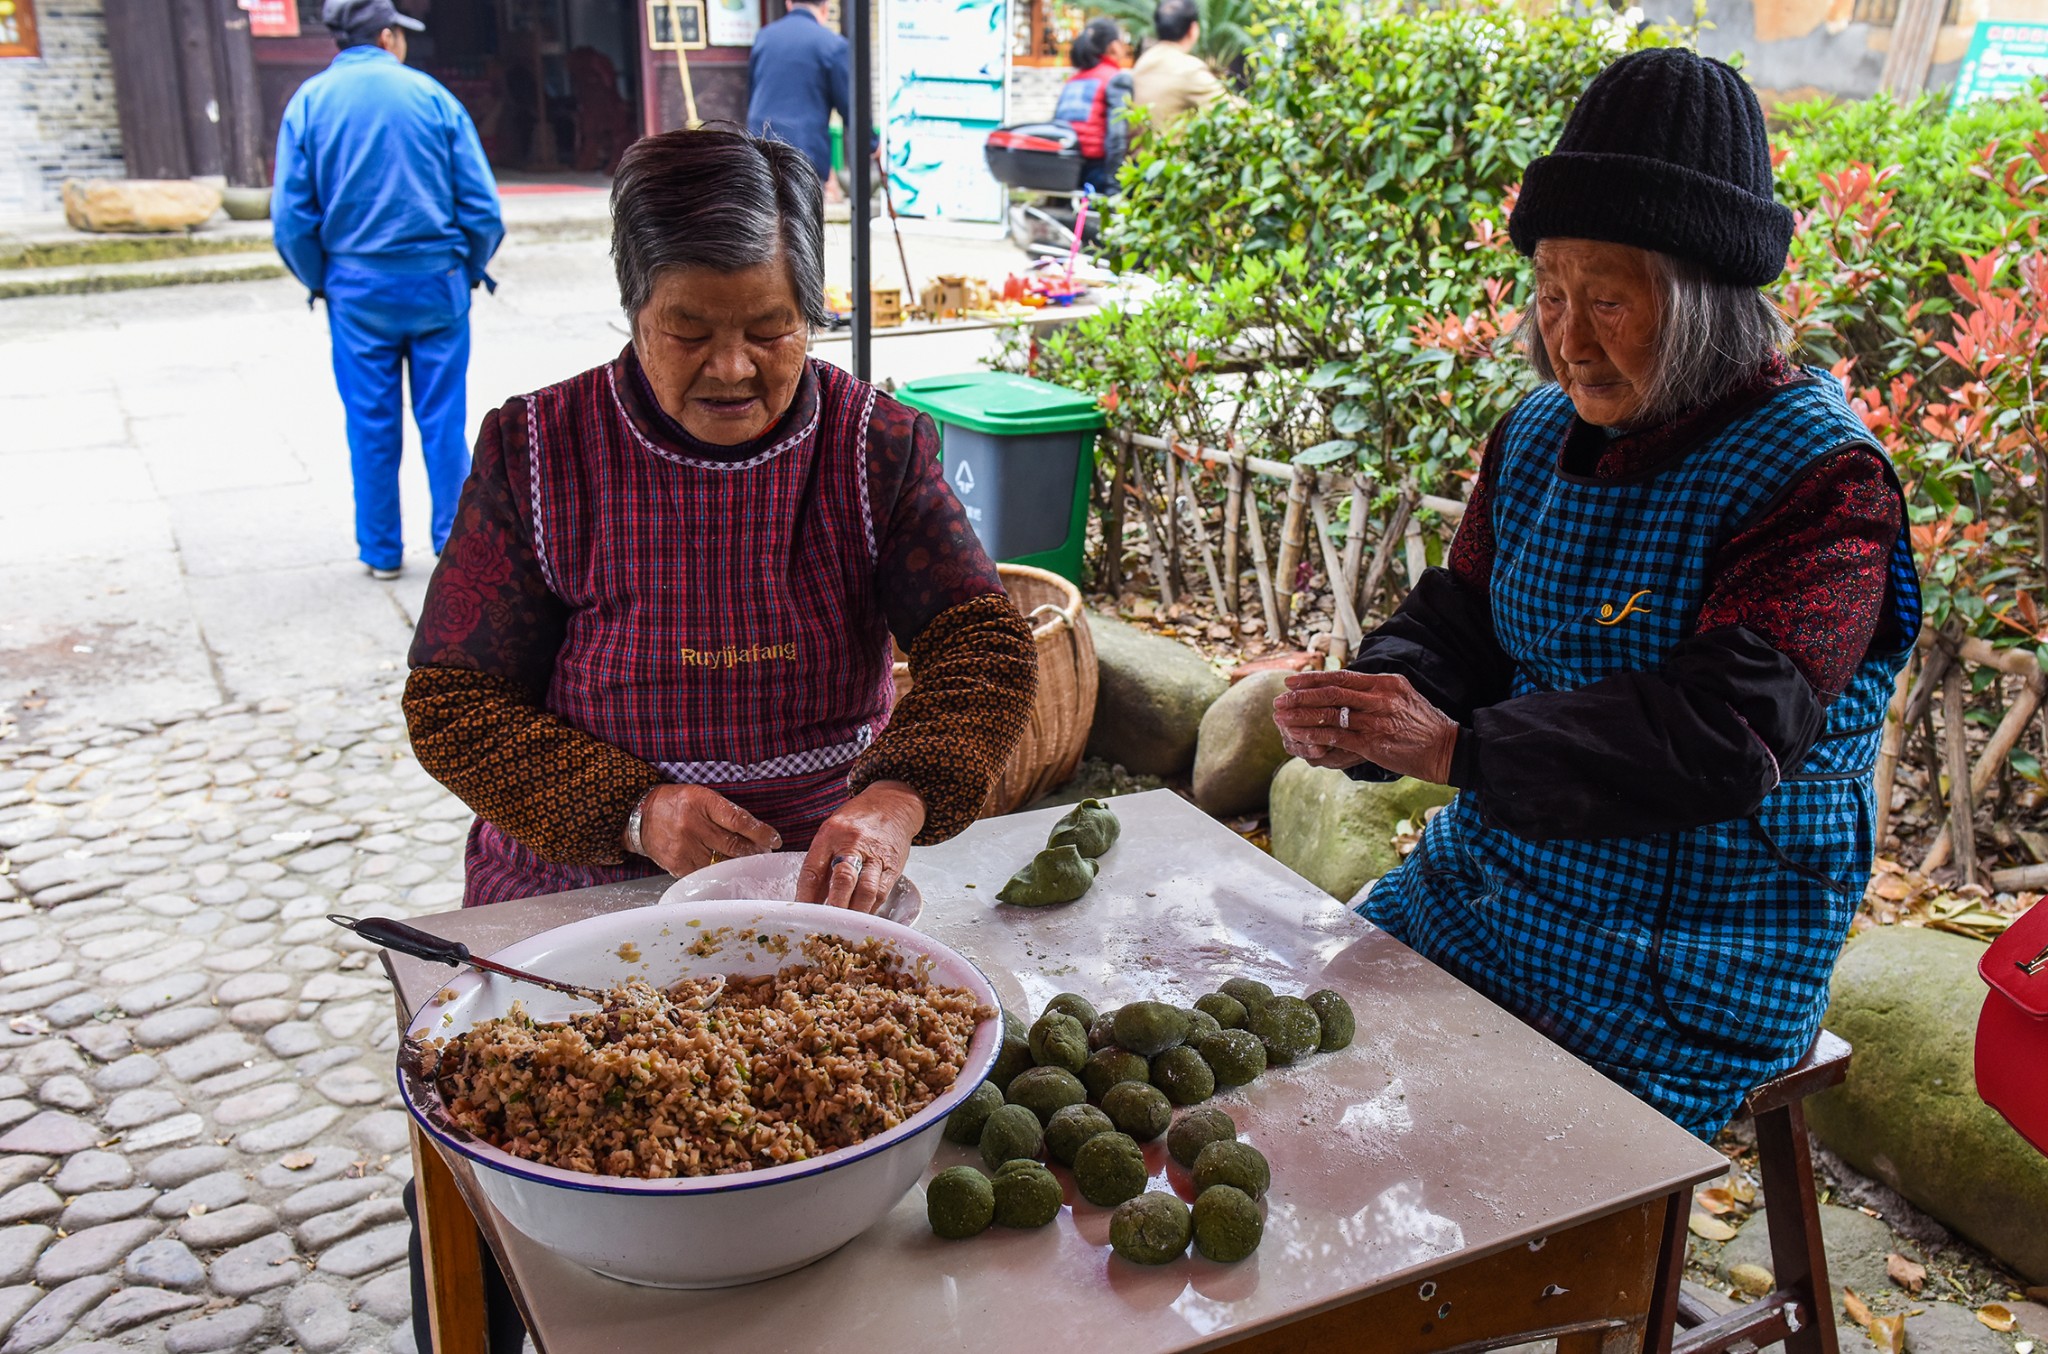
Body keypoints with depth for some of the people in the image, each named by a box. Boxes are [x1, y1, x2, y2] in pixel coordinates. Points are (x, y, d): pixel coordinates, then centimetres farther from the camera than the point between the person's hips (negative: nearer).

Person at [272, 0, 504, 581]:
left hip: (357, 289, 1)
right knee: (444, 420, 7)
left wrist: (321, 283, 11)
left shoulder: (308, 103, 1)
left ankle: (381, 550, 17)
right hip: (437, 281, -1)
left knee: (371, 424, 9)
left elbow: (291, 218, -3)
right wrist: (469, 271, 10)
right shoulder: (431, 95, -1)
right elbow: (482, 207, -4)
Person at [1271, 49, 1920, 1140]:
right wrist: (1371, 706, -18)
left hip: (1686, 954, -6)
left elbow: (1724, 734, -28)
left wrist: (1456, 748, -34)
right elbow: (1455, 625, 5)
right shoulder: (1538, 435, 5)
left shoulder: (1820, 478, -17)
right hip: (1487, 878, 7)